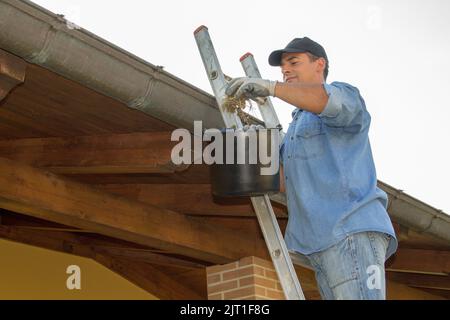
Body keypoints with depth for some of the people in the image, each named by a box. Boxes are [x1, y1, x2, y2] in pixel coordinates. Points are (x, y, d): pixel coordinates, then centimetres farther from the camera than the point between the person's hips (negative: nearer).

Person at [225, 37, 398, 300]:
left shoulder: (344, 94, 7)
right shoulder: (298, 126, 33)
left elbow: (334, 100, -20)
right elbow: (285, 180, 20)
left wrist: (271, 87, -32)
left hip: (352, 230, -8)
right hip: (323, 243, 8)